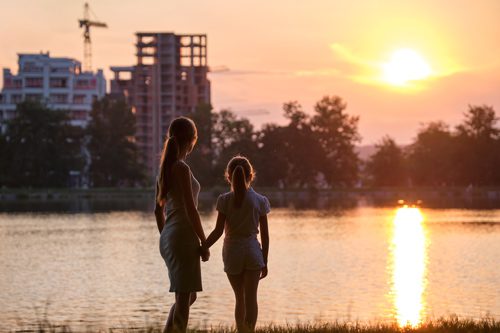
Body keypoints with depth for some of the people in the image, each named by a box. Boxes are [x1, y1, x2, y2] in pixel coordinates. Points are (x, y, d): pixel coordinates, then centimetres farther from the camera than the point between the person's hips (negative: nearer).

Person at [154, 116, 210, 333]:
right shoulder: (181, 168, -14)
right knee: (183, 298, -4)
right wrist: (205, 243, -11)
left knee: (189, 296, 18)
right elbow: (190, 209, -17)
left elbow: (158, 210, 17)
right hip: (183, 237, -9)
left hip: (168, 238, 9)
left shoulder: (165, 167, 12)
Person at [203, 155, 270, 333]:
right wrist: (264, 262, 9)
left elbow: (218, 231, -9)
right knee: (251, 298, 0)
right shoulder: (260, 200, 0)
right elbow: (265, 235, 2)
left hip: (232, 251, 0)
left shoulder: (225, 200, -5)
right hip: (252, 251, 0)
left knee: (240, 298, 13)